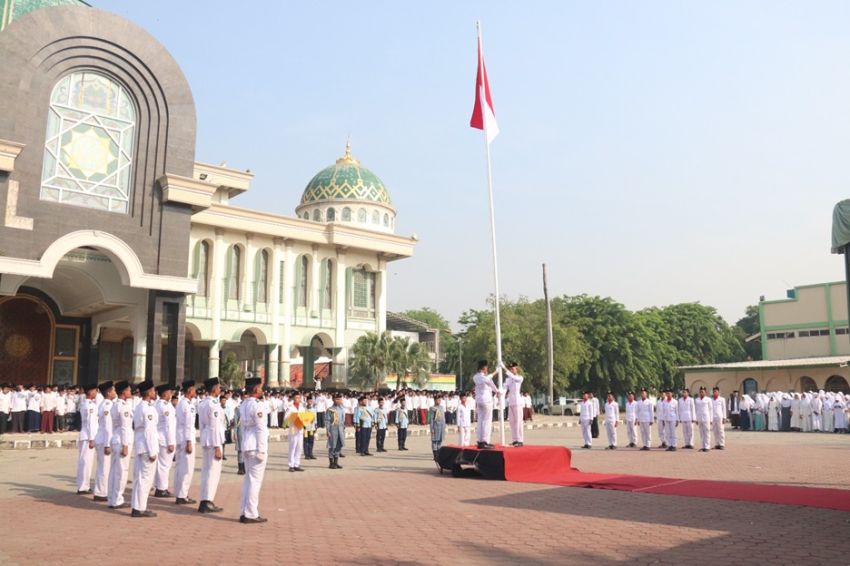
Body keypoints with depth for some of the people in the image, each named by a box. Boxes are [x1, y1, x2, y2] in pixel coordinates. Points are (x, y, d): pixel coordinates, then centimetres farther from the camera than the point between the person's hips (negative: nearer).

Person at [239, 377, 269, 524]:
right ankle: (251, 514, 0)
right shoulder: (256, 406, -15)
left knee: (248, 479, 15)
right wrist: (261, 450, -13)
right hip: (256, 447, -9)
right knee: (255, 480, -3)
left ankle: (244, 512, 19)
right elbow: (261, 429, -15)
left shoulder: (243, 405, 11)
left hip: (246, 446, 9)